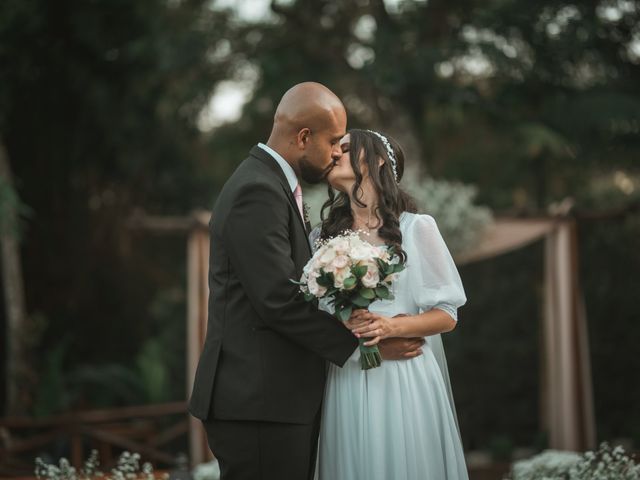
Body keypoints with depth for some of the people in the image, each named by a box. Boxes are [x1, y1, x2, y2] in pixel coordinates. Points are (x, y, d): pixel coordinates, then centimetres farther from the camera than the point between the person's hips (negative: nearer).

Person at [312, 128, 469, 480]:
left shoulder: (416, 228, 0)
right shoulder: (322, 237, 10)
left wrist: (392, 326, -16)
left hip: (403, 379, -3)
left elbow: (446, 315, 1)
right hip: (346, 383, 3)